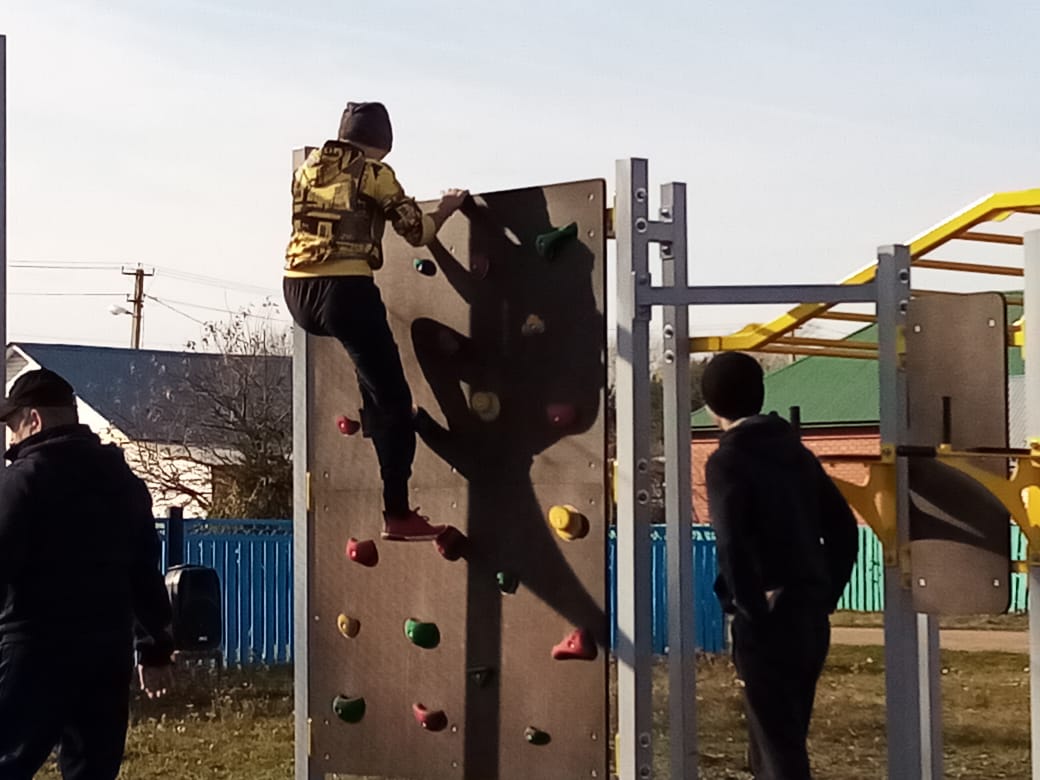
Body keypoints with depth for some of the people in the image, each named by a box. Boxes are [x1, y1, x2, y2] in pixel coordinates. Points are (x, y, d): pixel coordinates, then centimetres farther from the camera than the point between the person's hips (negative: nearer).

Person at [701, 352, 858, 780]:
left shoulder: (727, 461, -9)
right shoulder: (794, 451, 13)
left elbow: (732, 544, -23)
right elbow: (842, 527, 14)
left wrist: (753, 609, -14)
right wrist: (826, 595, 15)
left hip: (767, 624, -7)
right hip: (810, 618, 7)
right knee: (783, 741, 18)